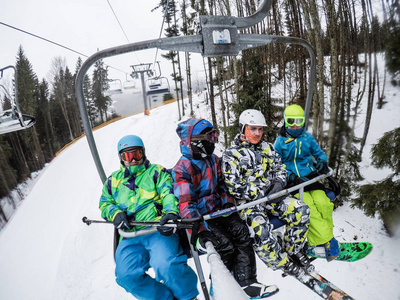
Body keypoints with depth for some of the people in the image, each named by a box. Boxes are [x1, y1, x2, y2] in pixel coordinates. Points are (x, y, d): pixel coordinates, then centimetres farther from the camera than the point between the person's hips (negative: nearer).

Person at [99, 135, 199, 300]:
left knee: (166, 266, -29)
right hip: (130, 237, 4)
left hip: (158, 230, -3)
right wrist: (115, 213, 0)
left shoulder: (156, 172, 14)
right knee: (128, 276, -21)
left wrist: (171, 212, -20)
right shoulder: (114, 180, 24)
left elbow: (168, 193, 1)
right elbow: (104, 203, 23)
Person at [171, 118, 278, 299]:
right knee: (224, 244, -16)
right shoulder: (182, 168, -15)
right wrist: (201, 228, -29)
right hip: (200, 217, -7)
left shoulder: (213, 159, 10)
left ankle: (247, 284, -2)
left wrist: (228, 203, 7)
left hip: (219, 210, 7)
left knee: (242, 233, -10)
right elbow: (184, 203, -21)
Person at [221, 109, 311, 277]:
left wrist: (279, 183, -6)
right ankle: (283, 262, 0)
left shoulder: (267, 148, 13)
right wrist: (259, 194, -15)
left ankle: (292, 249, 6)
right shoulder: (231, 154, -6)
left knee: (301, 210, -17)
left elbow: (280, 168, 17)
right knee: (261, 231, -30)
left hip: (271, 197, 5)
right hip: (248, 202, -5)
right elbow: (233, 186, -12)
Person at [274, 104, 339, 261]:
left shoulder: (307, 137, 14)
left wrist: (322, 162, -3)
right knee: (309, 208, -24)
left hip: (311, 177, 3)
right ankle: (326, 241, -16)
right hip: (293, 181, -2)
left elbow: (319, 153, 21)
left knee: (323, 204, -21)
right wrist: (291, 177, -11)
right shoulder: (280, 141, 6)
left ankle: (317, 240, -9)